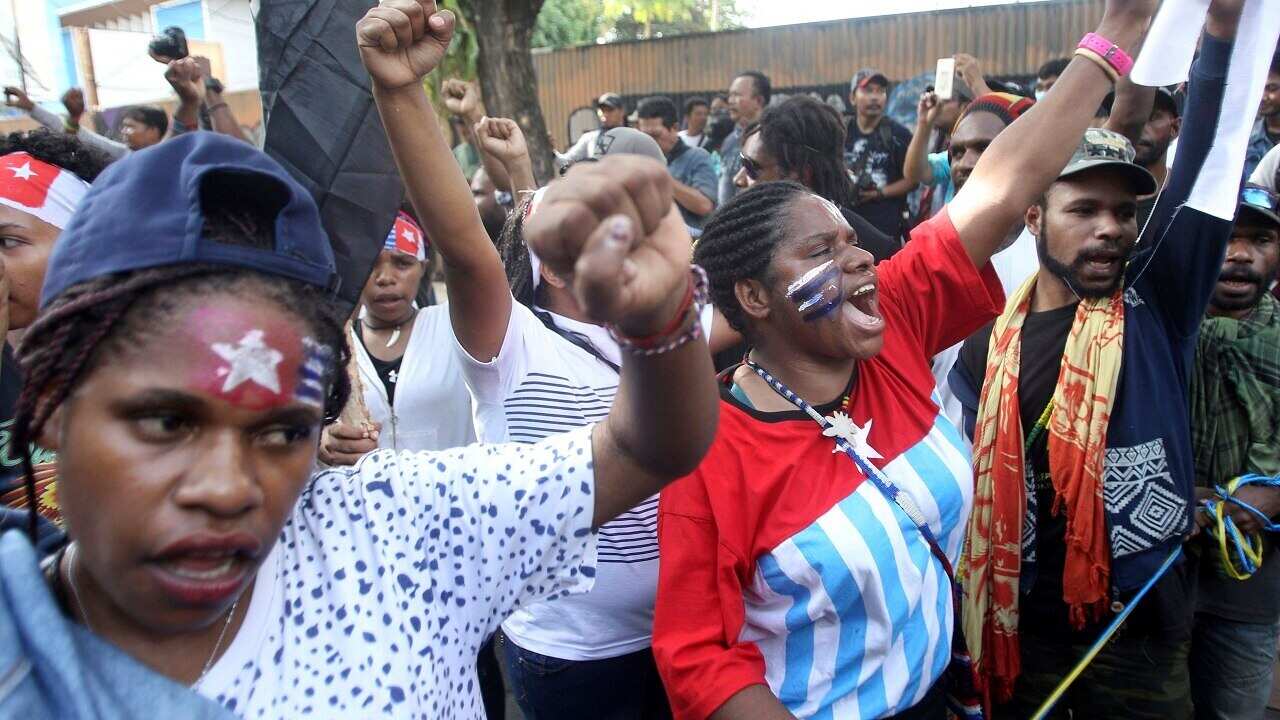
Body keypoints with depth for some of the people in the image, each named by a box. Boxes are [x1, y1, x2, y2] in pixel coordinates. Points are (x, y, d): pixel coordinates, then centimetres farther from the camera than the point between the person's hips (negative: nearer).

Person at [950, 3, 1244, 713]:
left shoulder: (1157, 304, -4)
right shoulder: (989, 340, -1)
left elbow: (1202, 172, -17)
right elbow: (964, 469, 4)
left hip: (1142, 626, 0)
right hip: (1020, 622, 1)